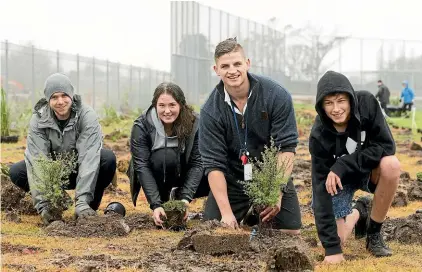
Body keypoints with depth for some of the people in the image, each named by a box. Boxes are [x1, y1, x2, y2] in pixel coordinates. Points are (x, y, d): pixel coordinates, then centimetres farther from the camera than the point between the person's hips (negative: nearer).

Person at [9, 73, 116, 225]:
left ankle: (90, 205, -9)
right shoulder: (39, 119, -19)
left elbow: (89, 157, -33)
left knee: (108, 158, -31)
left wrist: (82, 202, -43)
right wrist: (43, 205, -37)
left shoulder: (87, 115, -25)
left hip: (82, 171, -2)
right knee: (16, 172, -21)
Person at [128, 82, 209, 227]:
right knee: (164, 156, -34)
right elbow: (142, 166, -27)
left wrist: (185, 198, -33)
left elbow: (197, 162, -20)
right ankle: (163, 201, -13)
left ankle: (178, 195, 3)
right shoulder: (141, 126, -22)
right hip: (152, 178, -3)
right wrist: (156, 205, -37)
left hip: (183, 174, 3)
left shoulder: (194, 123, -17)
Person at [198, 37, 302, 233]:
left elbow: (286, 147, -17)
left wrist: (278, 192, -28)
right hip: (231, 180, 1)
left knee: (290, 232, -11)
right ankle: (246, 218, 24)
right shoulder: (210, 112, -14)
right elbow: (213, 164, -15)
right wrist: (226, 212, -23)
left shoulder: (276, 96, -17)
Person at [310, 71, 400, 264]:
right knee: (337, 239, -13)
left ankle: (374, 233, -12)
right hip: (339, 179, -1)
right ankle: (359, 212, 22)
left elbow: (386, 146, -26)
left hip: (370, 169, 1)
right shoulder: (319, 136, -29)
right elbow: (321, 187, -30)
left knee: (391, 165, -33)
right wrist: (332, 247, -34)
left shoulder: (367, 103, -27)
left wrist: (342, 165, -34)